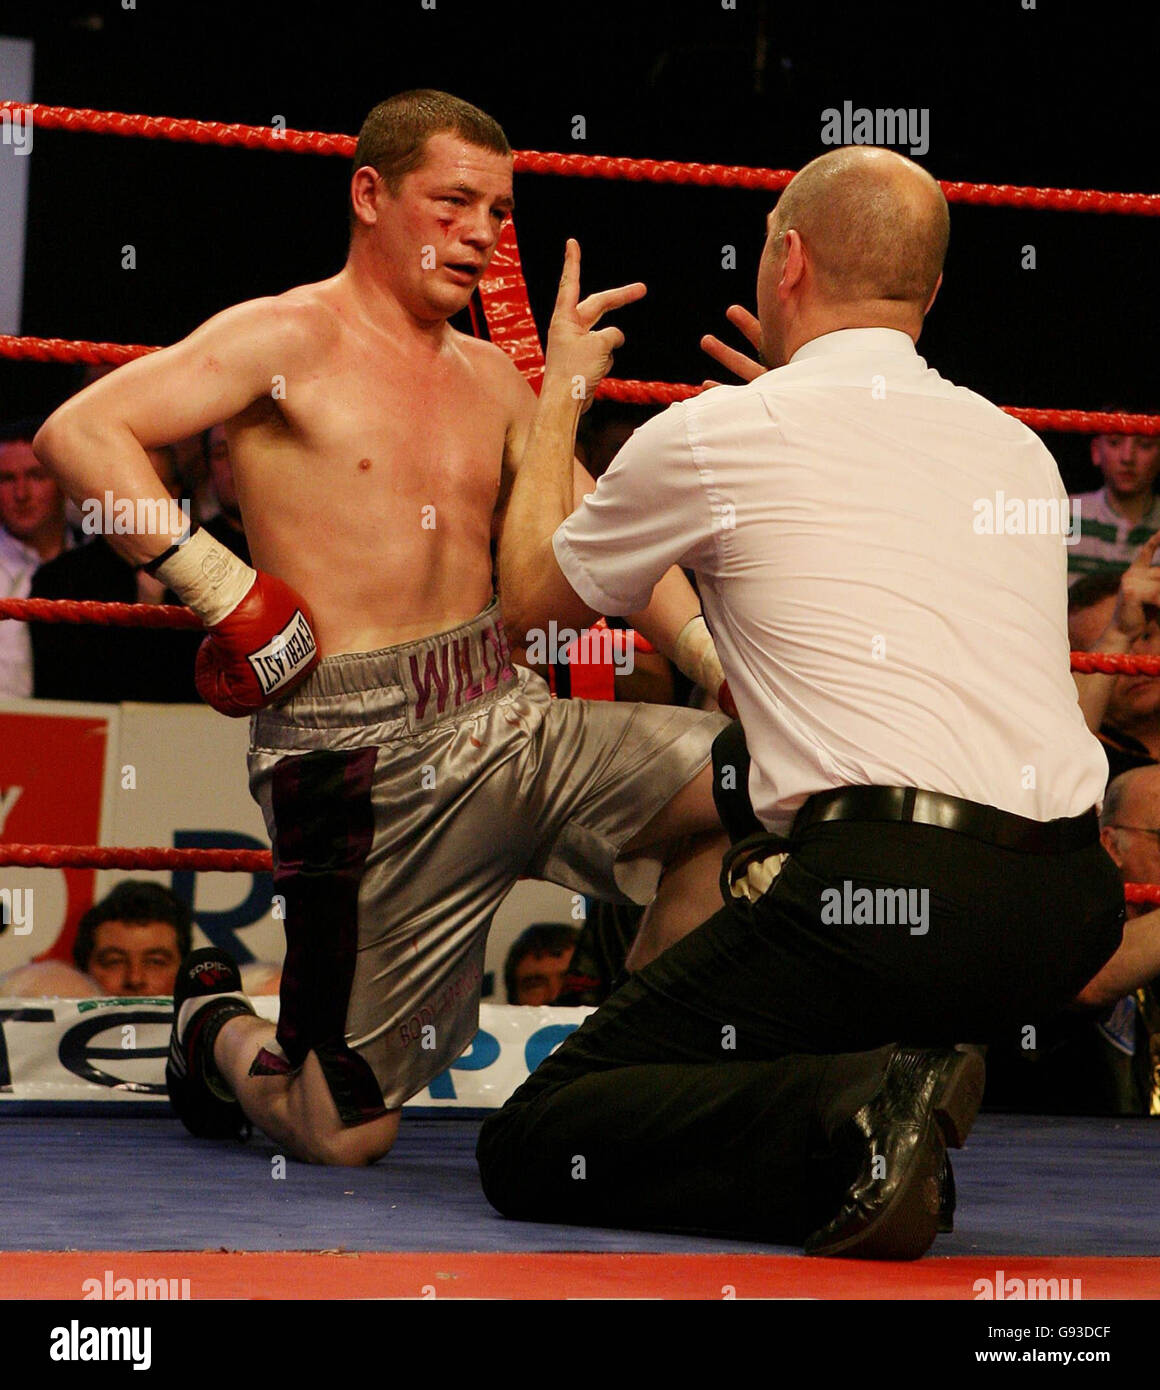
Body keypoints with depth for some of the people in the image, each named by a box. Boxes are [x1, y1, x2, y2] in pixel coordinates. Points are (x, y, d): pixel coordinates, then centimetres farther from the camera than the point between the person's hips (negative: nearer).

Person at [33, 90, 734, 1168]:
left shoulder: (490, 380, 17)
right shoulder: (290, 338, -3)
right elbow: (78, 434, -13)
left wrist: (715, 654, 0)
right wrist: (215, 583, -16)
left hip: (510, 725, 6)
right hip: (366, 765, -6)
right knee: (343, 1136, -5)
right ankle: (215, 1029, 32)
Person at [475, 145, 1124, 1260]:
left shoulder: (714, 434, 4)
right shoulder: (1019, 449, 20)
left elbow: (532, 598, 23)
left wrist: (558, 395, 38)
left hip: (882, 896, -7)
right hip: (1072, 911, 7)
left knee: (529, 1150, 3)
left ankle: (852, 1110, -21)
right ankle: (890, 1114, 11)